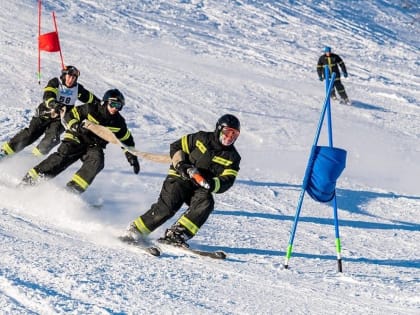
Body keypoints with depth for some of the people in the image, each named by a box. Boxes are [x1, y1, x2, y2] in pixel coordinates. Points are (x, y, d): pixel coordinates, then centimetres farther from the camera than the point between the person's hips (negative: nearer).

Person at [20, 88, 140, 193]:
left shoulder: (118, 123, -4)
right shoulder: (90, 109, -14)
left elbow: (127, 140, 12)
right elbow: (68, 116, -11)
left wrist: (132, 158, 6)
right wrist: (76, 126, -30)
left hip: (94, 146, 4)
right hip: (76, 138, -4)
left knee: (97, 161, -29)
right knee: (63, 156, -29)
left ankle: (73, 188, -34)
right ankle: (30, 179, -29)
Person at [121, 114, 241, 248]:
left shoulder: (232, 157, 3)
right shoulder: (201, 138, 0)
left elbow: (226, 181, -7)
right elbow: (176, 147, 6)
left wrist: (210, 184, -27)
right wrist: (181, 164, -13)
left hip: (200, 188, 3)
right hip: (180, 178, -2)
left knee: (206, 203, -31)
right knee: (167, 207, -25)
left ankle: (177, 234, -33)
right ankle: (133, 231, -15)